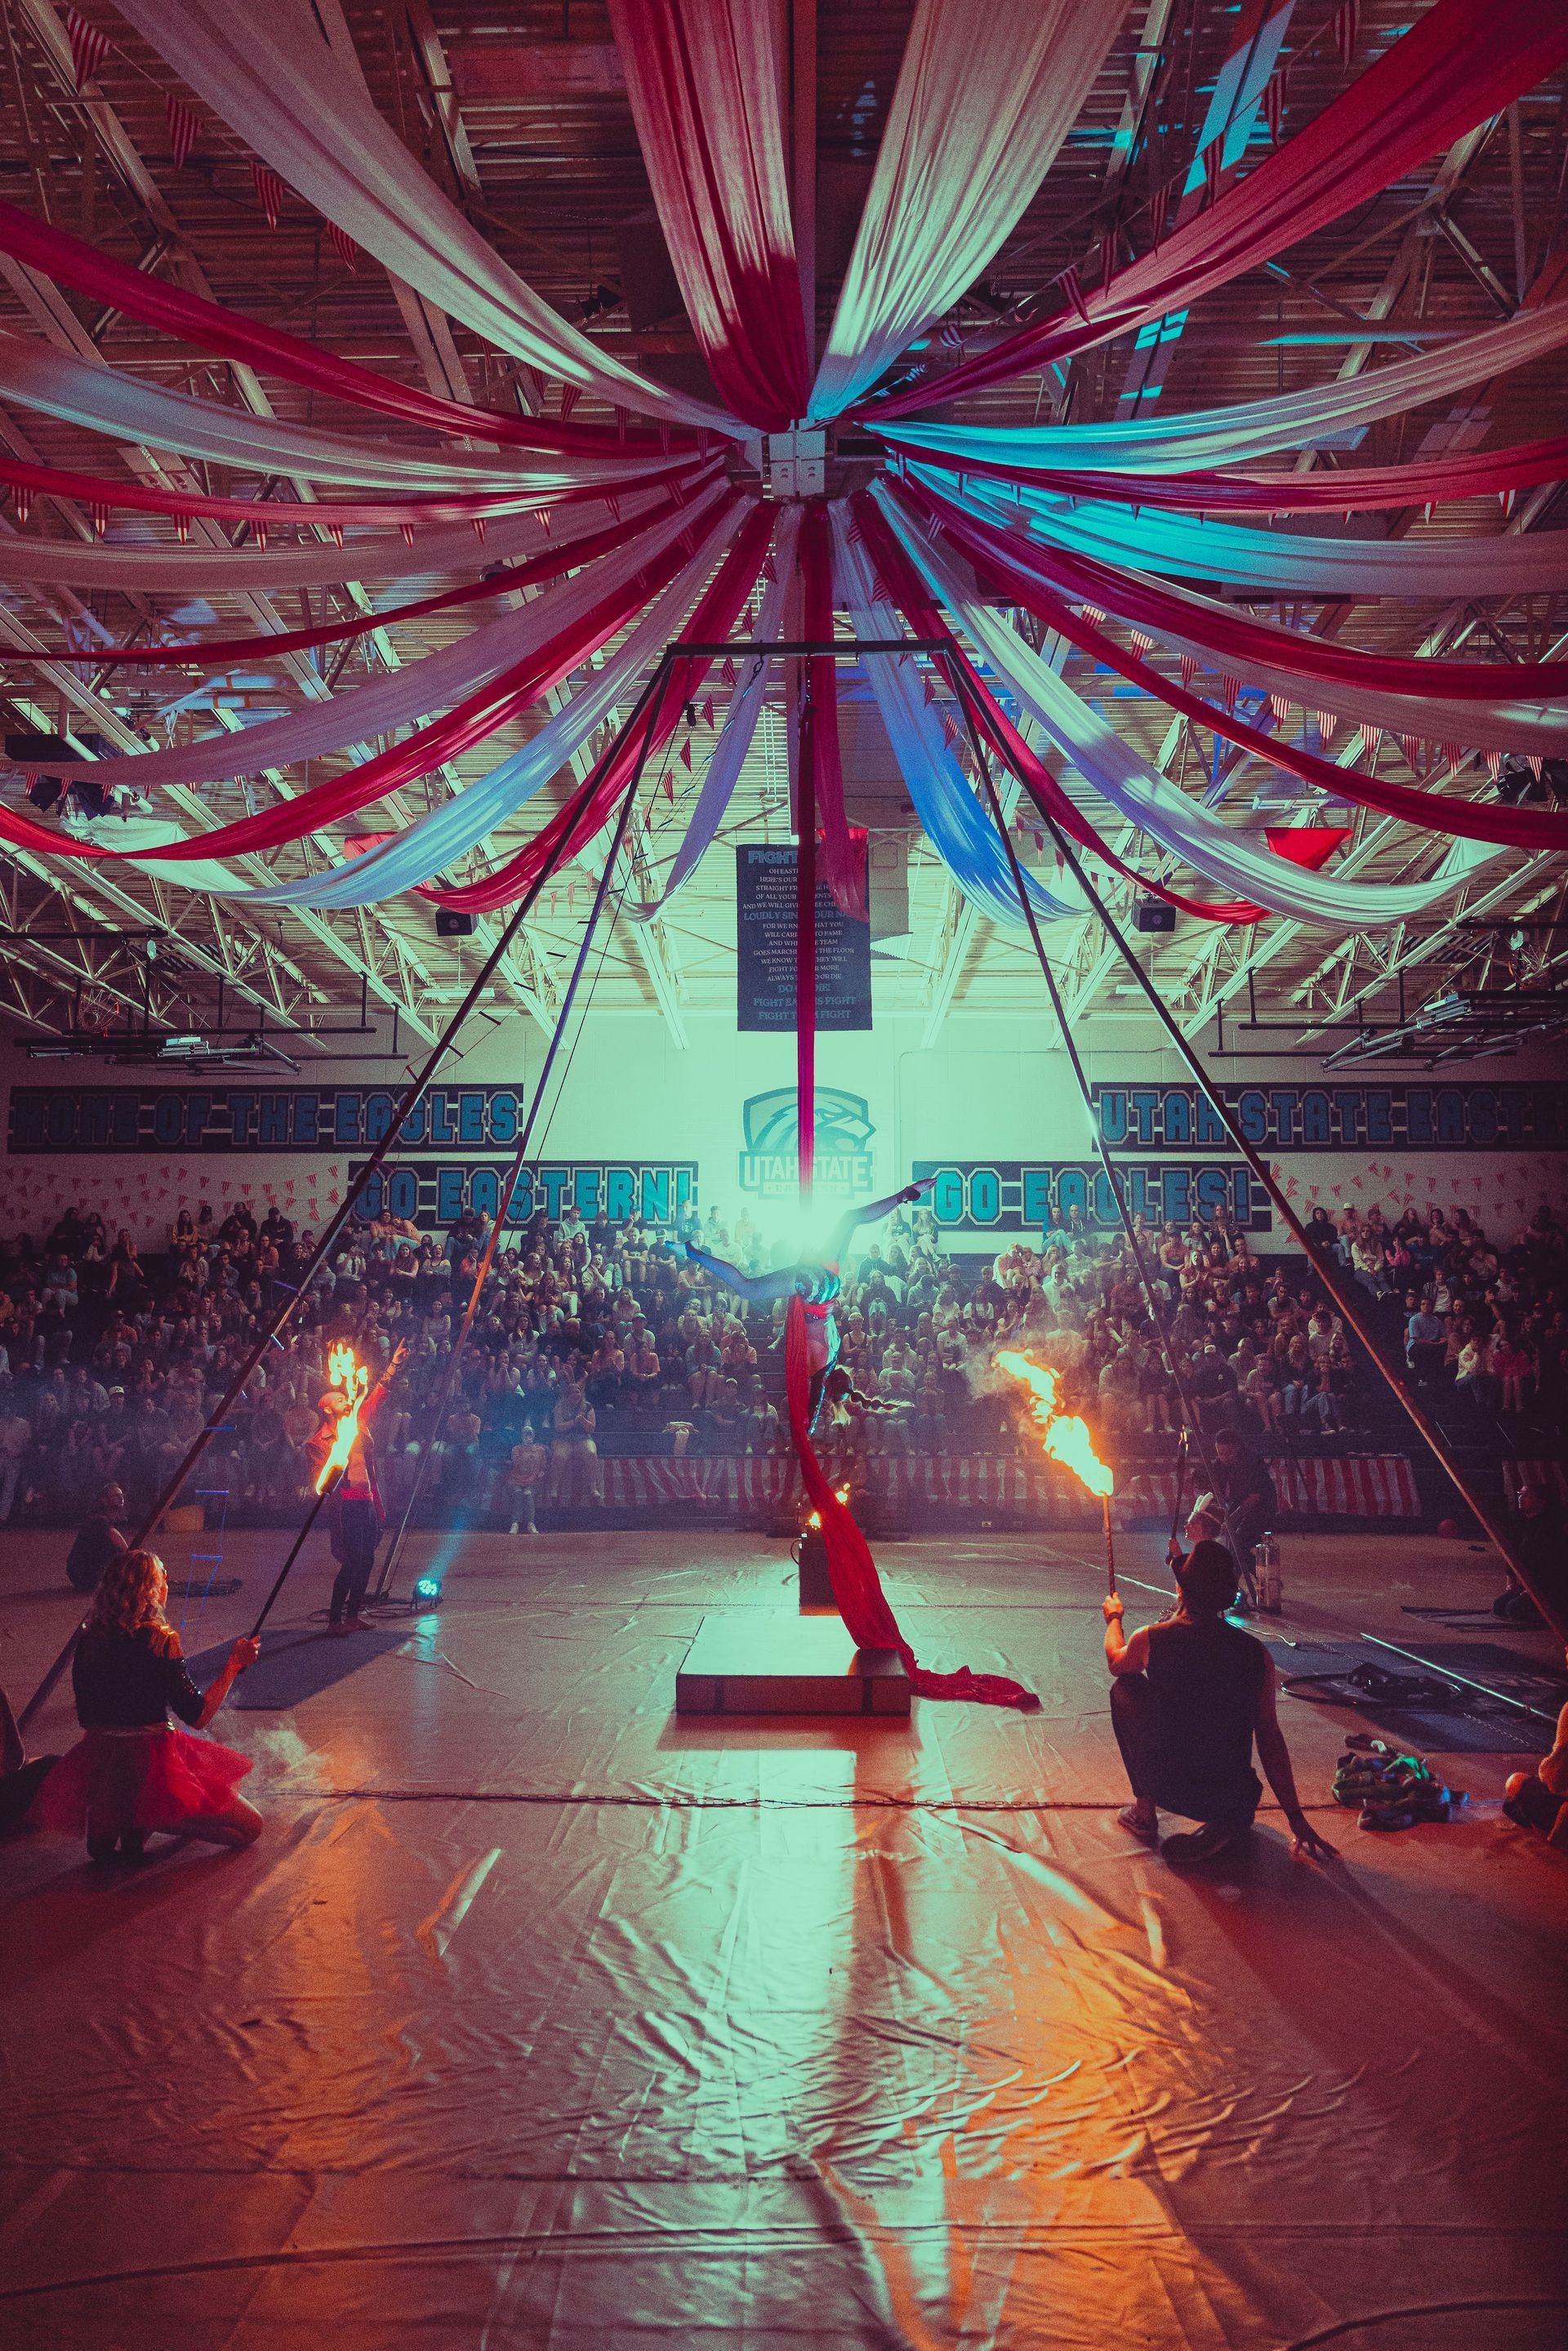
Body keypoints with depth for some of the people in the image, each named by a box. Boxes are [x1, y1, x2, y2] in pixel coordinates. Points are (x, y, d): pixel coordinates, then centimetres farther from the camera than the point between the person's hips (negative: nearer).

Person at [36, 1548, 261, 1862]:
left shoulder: (89, 1639, 2)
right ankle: (141, 1827, -8)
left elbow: (86, 1717, 12)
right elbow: (198, 1716, -13)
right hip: (149, 1761, -8)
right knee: (250, 1827, 2)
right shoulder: (158, 1640, -16)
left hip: (95, 1767, 8)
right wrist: (234, 1664, -3)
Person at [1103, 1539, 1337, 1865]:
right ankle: (1227, 1823, 6)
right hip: (1235, 1798, 2)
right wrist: (1296, 1818, 14)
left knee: (1125, 1688, 20)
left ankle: (1144, 1810, 20)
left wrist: (1114, 1618, 41)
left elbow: (1115, 1662, 18)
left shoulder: (1150, 1639, -8)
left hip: (1168, 1788, -1)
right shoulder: (1256, 1653, -4)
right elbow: (1270, 1738, 3)